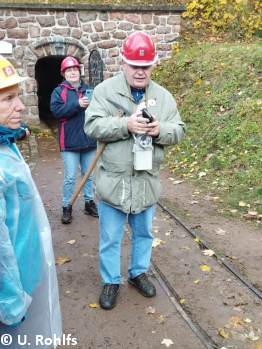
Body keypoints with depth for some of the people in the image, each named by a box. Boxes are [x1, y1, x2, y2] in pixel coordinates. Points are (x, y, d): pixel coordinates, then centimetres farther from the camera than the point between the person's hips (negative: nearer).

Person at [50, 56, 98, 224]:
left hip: (89, 140, 4)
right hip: (70, 141, -3)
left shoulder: (88, 89, 10)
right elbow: (56, 111, -15)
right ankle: (67, 207, 15)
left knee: (89, 175, 14)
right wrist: (77, 104, -24)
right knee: (70, 177, 0)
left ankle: (89, 202, 28)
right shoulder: (59, 91, 0)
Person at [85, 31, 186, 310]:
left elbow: (178, 130, 3)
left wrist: (160, 130, -19)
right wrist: (126, 125, -27)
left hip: (147, 181, 3)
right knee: (110, 237, 11)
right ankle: (111, 281, 31)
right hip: (113, 180, -3)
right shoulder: (105, 90, -6)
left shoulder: (163, 96, 4)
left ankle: (138, 273, 42)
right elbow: (92, 126, -14)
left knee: (144, 233, 20)